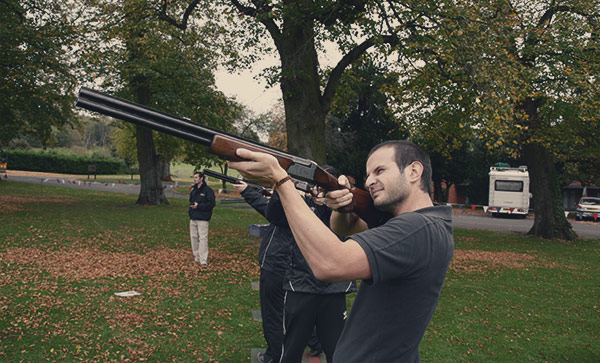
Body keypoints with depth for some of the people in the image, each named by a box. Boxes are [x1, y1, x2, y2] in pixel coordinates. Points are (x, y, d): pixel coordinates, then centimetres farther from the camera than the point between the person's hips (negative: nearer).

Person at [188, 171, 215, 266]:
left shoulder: (208, 190, -7)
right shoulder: (193, 189, 15)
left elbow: (211, 204, -13)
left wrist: (198, 206, -18)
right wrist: (191, 206, 9)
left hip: (202, 219, -7)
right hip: (193, 218, 7)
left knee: (203, 238, -10)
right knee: (194, 237, 10)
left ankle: (203, 260, -9)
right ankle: (197, 257, 20)